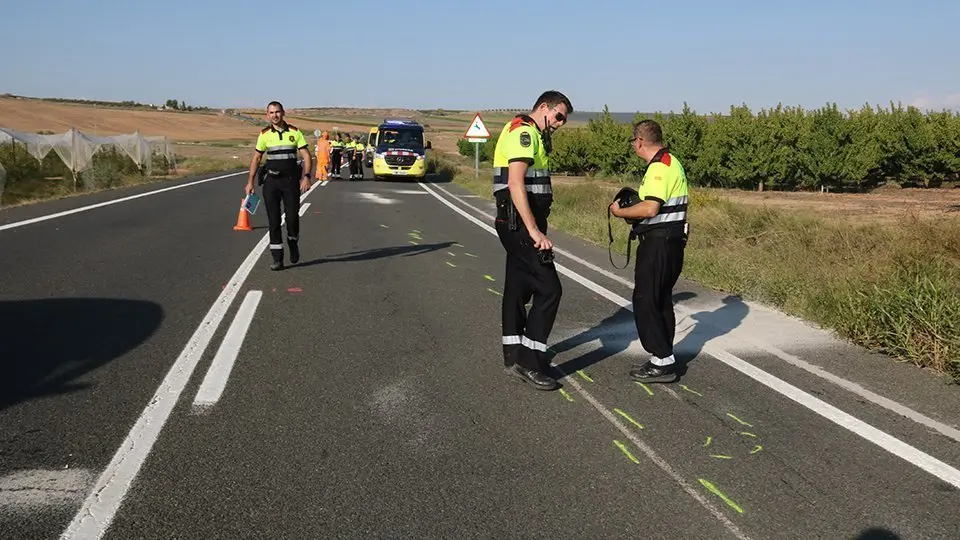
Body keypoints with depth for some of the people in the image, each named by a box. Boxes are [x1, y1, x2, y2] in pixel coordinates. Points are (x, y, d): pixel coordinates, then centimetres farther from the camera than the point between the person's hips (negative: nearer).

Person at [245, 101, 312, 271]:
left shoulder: (294, 132, 3)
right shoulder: (264, 134, 6)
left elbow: (306, 156, 2)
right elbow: (256, 158, 12)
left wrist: (306, 176, -12)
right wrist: (250, 181, 7)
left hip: (291, 180, -1)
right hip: (271, 180, 1)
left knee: (292, 216, -4)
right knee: (273, 220, -1)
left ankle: (293, 243, 27)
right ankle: (277, 258, 4)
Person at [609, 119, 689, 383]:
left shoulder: (659, 166, -17)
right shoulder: (671, 161, 16)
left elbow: (650, 208, -25)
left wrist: (620, 212, -11)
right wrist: (636, 199, 16)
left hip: (658, 242, -11)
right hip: (672, 241, 11)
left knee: (645, 301, -5)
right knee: (661, 300, 16)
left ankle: (663, 363, -2)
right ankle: (663, 358, 24)